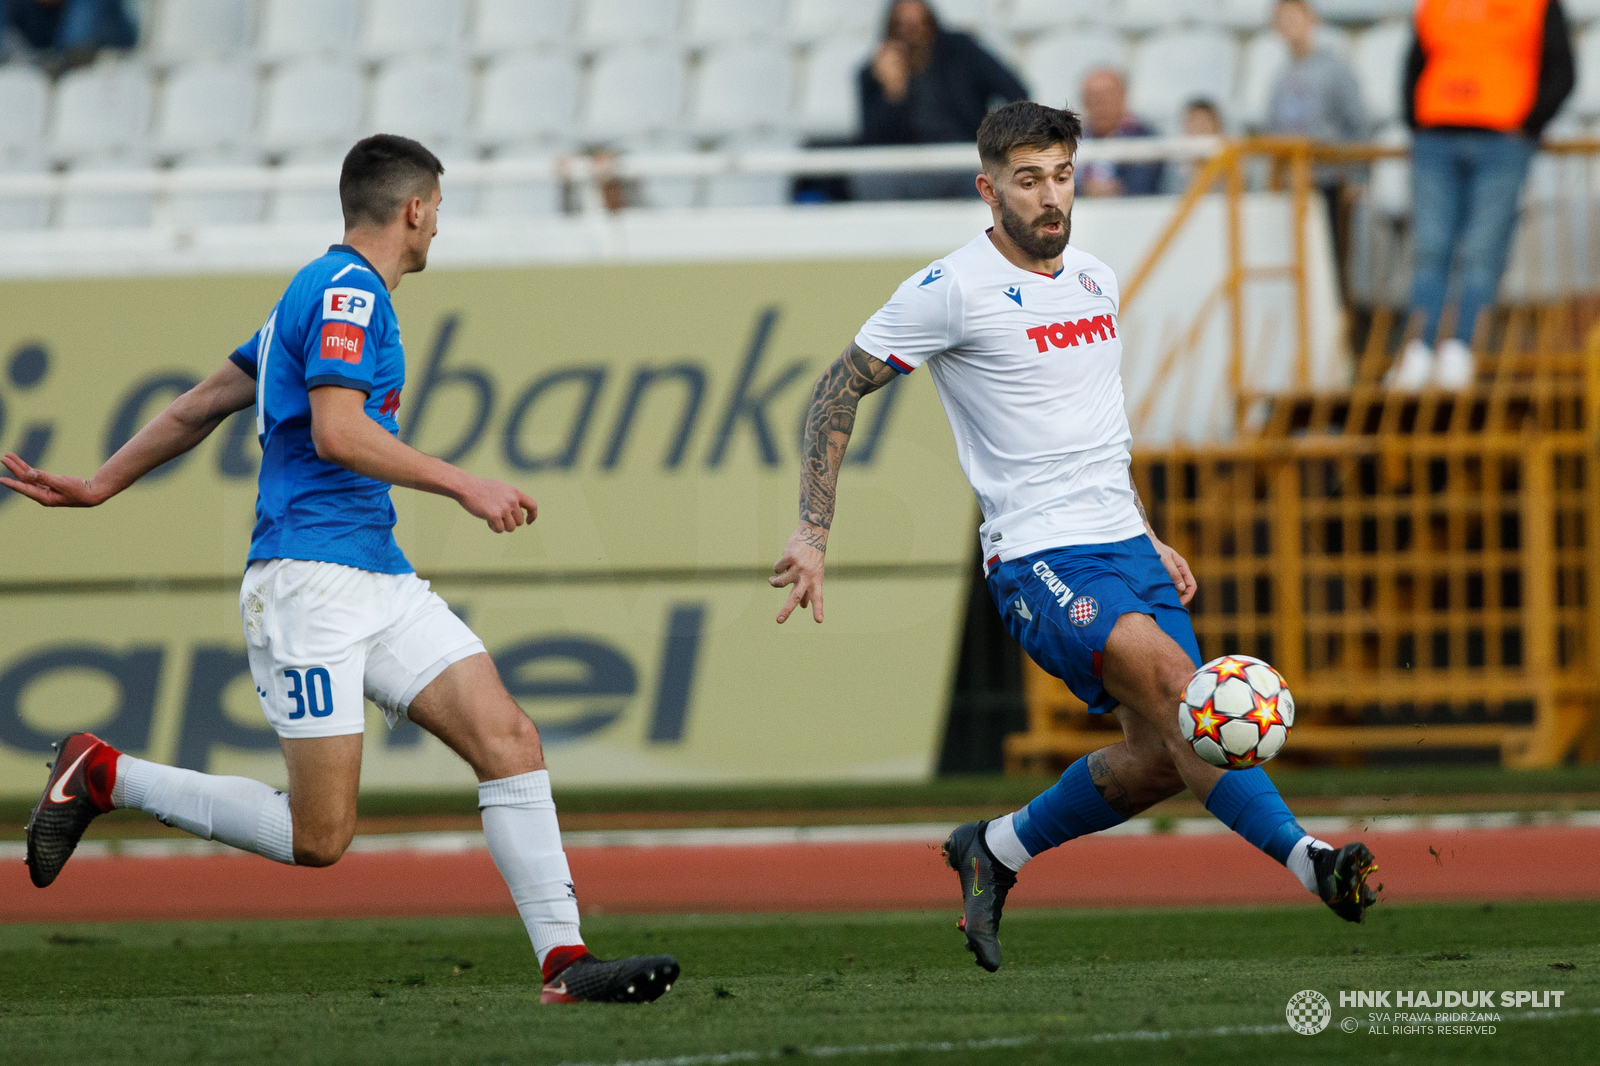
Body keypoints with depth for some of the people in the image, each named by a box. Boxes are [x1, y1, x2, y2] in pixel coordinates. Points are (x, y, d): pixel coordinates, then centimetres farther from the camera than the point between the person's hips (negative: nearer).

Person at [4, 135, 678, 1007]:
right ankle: (100, 776, 4)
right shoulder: (346, 291, -8)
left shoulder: (325, 292, 22)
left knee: (509, 741, -6)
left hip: (378, 580, 10)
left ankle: (564, 960, -11)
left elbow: (199, 407, 26)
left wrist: (97, 487, 31)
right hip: (310, 580, -10)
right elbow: (336, 432, -21)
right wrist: (464, 486, -16)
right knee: (319, 837, -10)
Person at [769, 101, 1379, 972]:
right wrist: (813, 532, -9)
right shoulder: (954, 290, -8)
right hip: (1039, 559, -7)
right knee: (1169, 674, -28)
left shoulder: (1095, 281, 14)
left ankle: (995, 851, 22)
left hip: (1124, 544, 7)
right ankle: (1305, 859, -32)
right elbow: (839, 391, -2)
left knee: (1162, 756, -1)